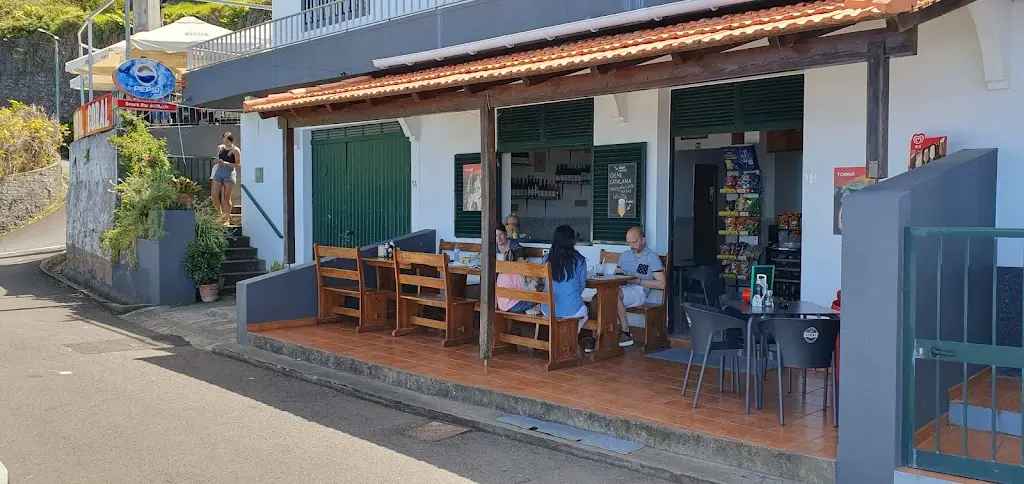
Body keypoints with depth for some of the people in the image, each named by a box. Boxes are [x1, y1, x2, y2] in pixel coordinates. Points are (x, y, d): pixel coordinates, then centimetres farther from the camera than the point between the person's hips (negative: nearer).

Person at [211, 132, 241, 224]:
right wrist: (217, 161, 4)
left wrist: (226, 163, -17)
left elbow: (238, 164, -9)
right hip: (218, 172, 5)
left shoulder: (235, 150, -5)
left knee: (227, 197, -1)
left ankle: (227, 219, 8)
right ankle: (220, 214, 21)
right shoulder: (219, 147, 11)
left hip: (229, 173, -5)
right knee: (214, 195, 0)